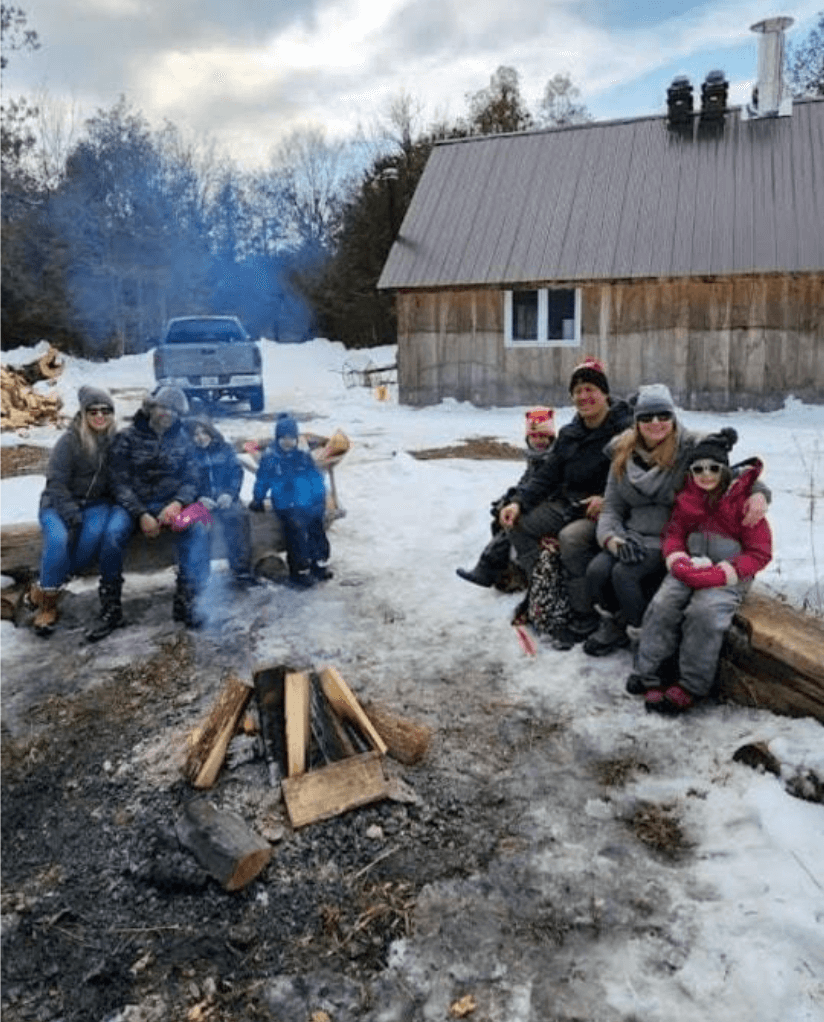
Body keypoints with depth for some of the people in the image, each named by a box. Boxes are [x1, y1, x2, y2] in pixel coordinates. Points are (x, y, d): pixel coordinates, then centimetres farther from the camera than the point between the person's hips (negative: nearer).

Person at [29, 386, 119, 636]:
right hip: (59, 504, -2)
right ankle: (46, 603, -12)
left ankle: (45, 588, -13)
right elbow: (56, 483, -12)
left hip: (97, 503, 3)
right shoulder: (70, 441, -10)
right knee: (58, 539, -33)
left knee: (94, 535, -31)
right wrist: (73, 517, -21)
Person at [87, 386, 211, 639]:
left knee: (197, 527, -28)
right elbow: (120, 483, -6)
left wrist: (177, 503, -18)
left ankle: (186, 600, -22)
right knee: (113, 532, -32)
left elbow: (190, 480, 4)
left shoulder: (181, 439, 7)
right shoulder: (127, 439, -1)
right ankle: (110, 609, -19)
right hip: (133, 504, -2)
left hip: (171, 502, 2)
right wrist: (141, 515, -20)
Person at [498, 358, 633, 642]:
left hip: (605, 509, -8)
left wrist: (607, 500, -28)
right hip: (568, 502, 8)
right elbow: (547, 475, 11)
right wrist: (519, 501, -2)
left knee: (571, 537, -34)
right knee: (518, 524, -4)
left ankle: (584, 619, -20)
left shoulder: (625, 430, -10)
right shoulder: (569, 434, 12)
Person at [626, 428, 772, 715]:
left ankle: (691, 686, -20)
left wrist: (722, 572, -20)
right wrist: (680, 562, -12)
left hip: (729, 573, -4)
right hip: (690, 568, 4)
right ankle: (646, 674, -17)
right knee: (662, 604, -22)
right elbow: (673, 534, 11)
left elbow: (759, 553, -6)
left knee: (704, 611, -30)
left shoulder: (743, 501, -6)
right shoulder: (686, 498, 9)